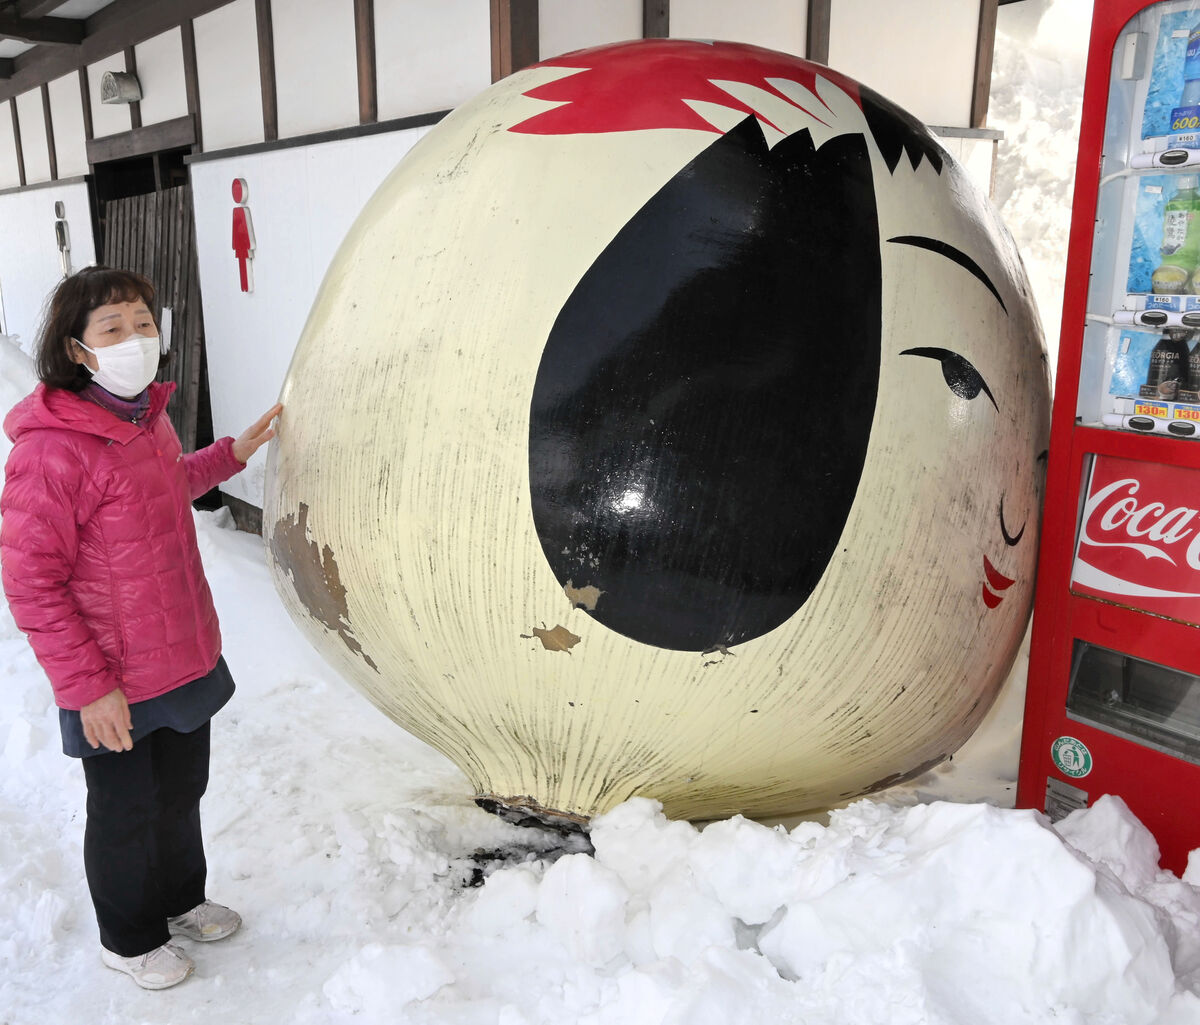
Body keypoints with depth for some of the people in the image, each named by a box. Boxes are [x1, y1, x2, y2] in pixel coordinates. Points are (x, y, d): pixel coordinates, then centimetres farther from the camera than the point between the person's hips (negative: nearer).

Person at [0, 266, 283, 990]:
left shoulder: (148, 415, 0)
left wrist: (233, 454, 13)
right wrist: (87, 687, -19)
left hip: (187, 657, 7)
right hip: (117, 687, -7)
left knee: (183, 791, 24)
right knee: (126, 813, 15)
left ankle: (181, 900, 50)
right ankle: (129, 939, 41)